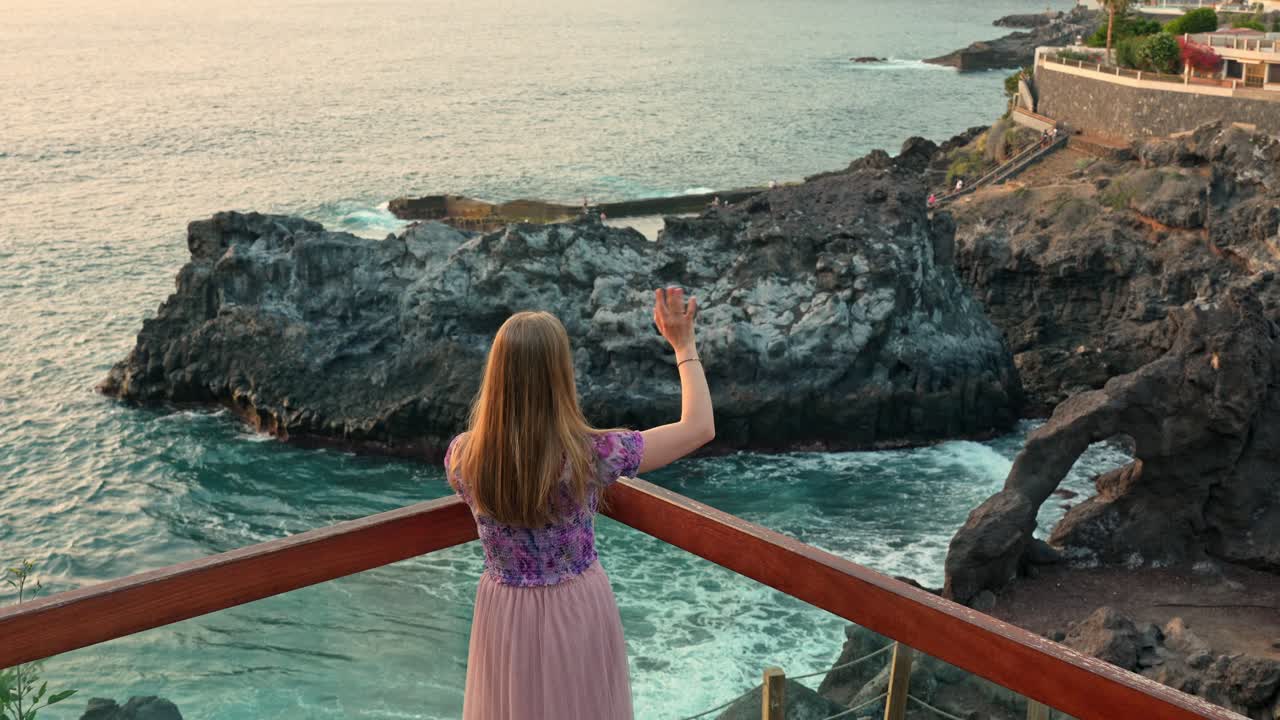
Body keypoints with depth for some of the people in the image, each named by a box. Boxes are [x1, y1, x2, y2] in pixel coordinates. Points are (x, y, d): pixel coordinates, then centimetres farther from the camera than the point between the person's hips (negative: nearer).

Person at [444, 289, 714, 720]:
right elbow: (700, 427, -14)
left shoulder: (462, 456, -16)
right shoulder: (590, 456, -25)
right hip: (576, 613, -2)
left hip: (505, 615, 2)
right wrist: (684, 345, -5)